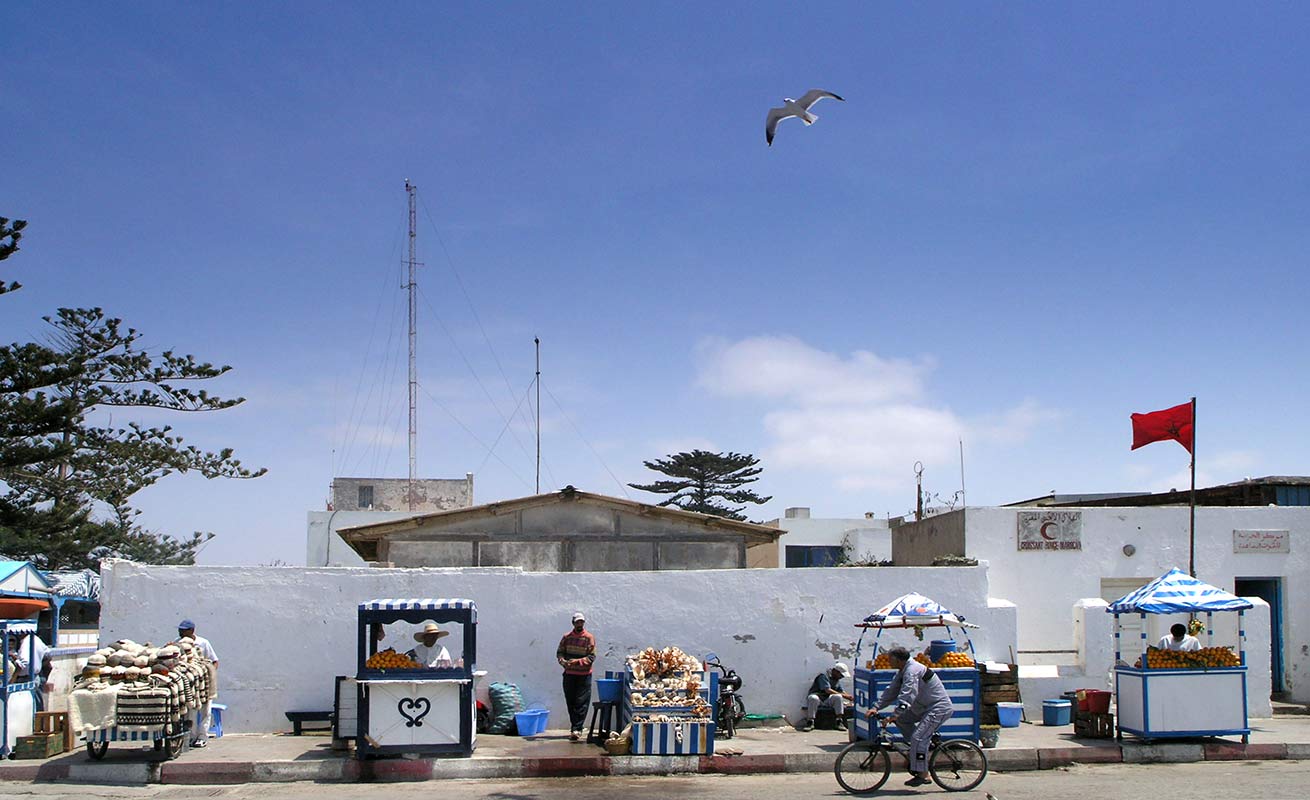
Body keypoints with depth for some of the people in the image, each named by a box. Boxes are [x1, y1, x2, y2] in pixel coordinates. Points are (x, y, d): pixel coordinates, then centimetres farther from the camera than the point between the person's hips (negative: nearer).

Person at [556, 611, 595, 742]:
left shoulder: (589, 638, -3)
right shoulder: (566, 637, 7)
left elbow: (591, 657, -7)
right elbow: (559, 652, 9)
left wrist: (577, 661, -20)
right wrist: (563, 661, -12)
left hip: (584, 675, -3)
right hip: (569, 674, 3)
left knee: (581, 703, -7)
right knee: (570, 703, 6)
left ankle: (577, 729, -8)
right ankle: (575, 729, 15)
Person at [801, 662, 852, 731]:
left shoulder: (837, 680, 14)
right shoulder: (824, 676, -12)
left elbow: (841, 691, 20)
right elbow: (828, 690, -21)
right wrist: (843, 695, -16)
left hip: (827, 701, 6)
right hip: (818, 697, -6)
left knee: (838, 697, -25)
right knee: (813, 698, -41)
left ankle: (839, 722, -25)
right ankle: (810, 722, -37)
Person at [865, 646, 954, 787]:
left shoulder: (912, 671, -23)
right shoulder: (902, 671, 10)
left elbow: (907, 696, -32)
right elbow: (891, 691, 10)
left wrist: (895, 715, -36)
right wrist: (876, 708, 0)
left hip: (939, 708, -11)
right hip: (925, 707, 11)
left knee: (918, 738, -18)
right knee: (901, 719, 5)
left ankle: (922, 775, -11)